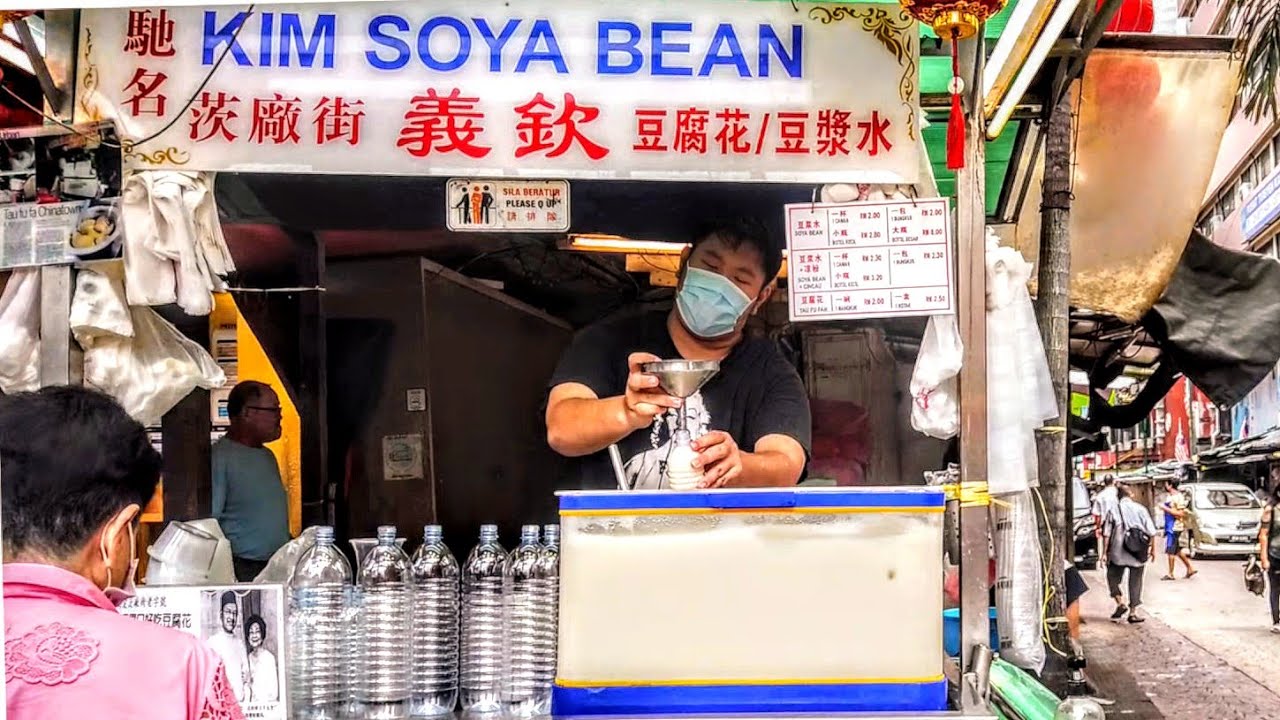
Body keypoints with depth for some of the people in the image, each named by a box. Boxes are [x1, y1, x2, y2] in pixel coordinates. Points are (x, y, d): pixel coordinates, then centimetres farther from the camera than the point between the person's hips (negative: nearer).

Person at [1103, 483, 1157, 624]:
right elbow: (1151, 532, 0)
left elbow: (1107, 534, -5)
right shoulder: (1140, 509, 0)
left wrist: (1105, 552, 0)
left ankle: (1120, 603, -1)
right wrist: (1153, 548, 12)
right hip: (1139, 553, 1)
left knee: (1113, 577, 16)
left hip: (1118, 552, -1)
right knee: (1135, 581, 11)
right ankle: (1133, 612, 12)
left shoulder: (1114, 510, -2)